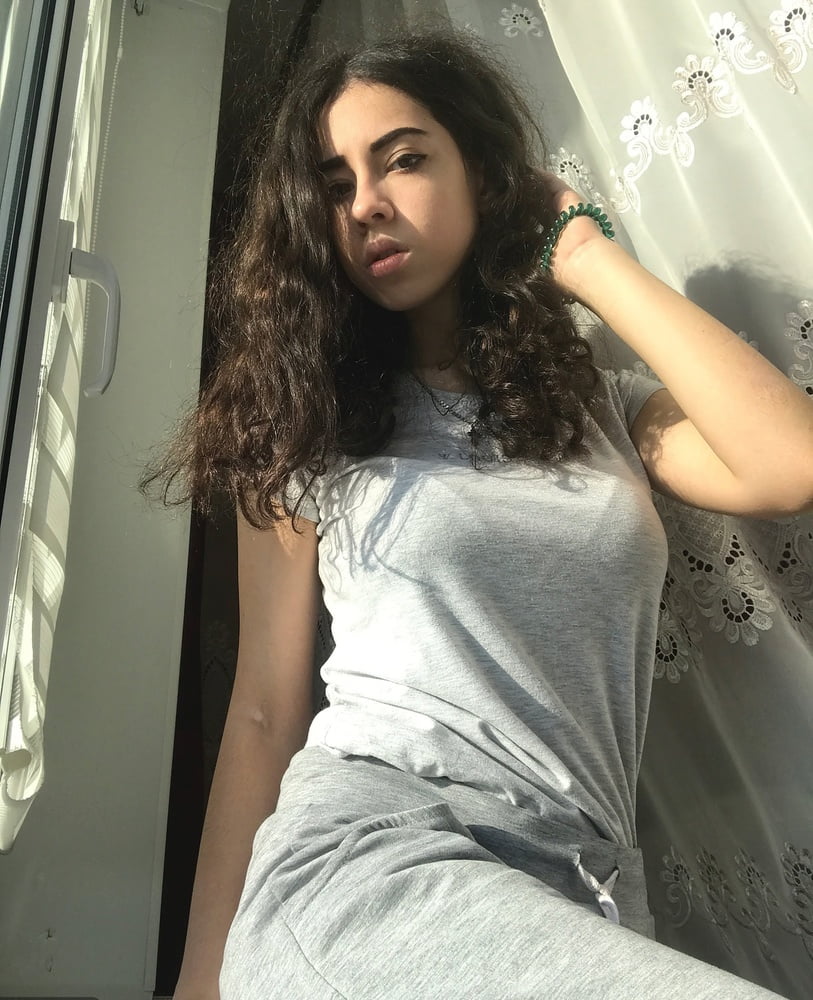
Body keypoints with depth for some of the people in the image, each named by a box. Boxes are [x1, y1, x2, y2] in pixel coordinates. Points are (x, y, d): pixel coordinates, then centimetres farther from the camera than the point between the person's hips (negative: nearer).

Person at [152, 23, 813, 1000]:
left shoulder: (609, 410, 12)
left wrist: (586, 259, 0)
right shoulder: (306, 428, 7)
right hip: (367, 856, -3)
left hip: (581, 896, 4)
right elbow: (264, 711, 4)